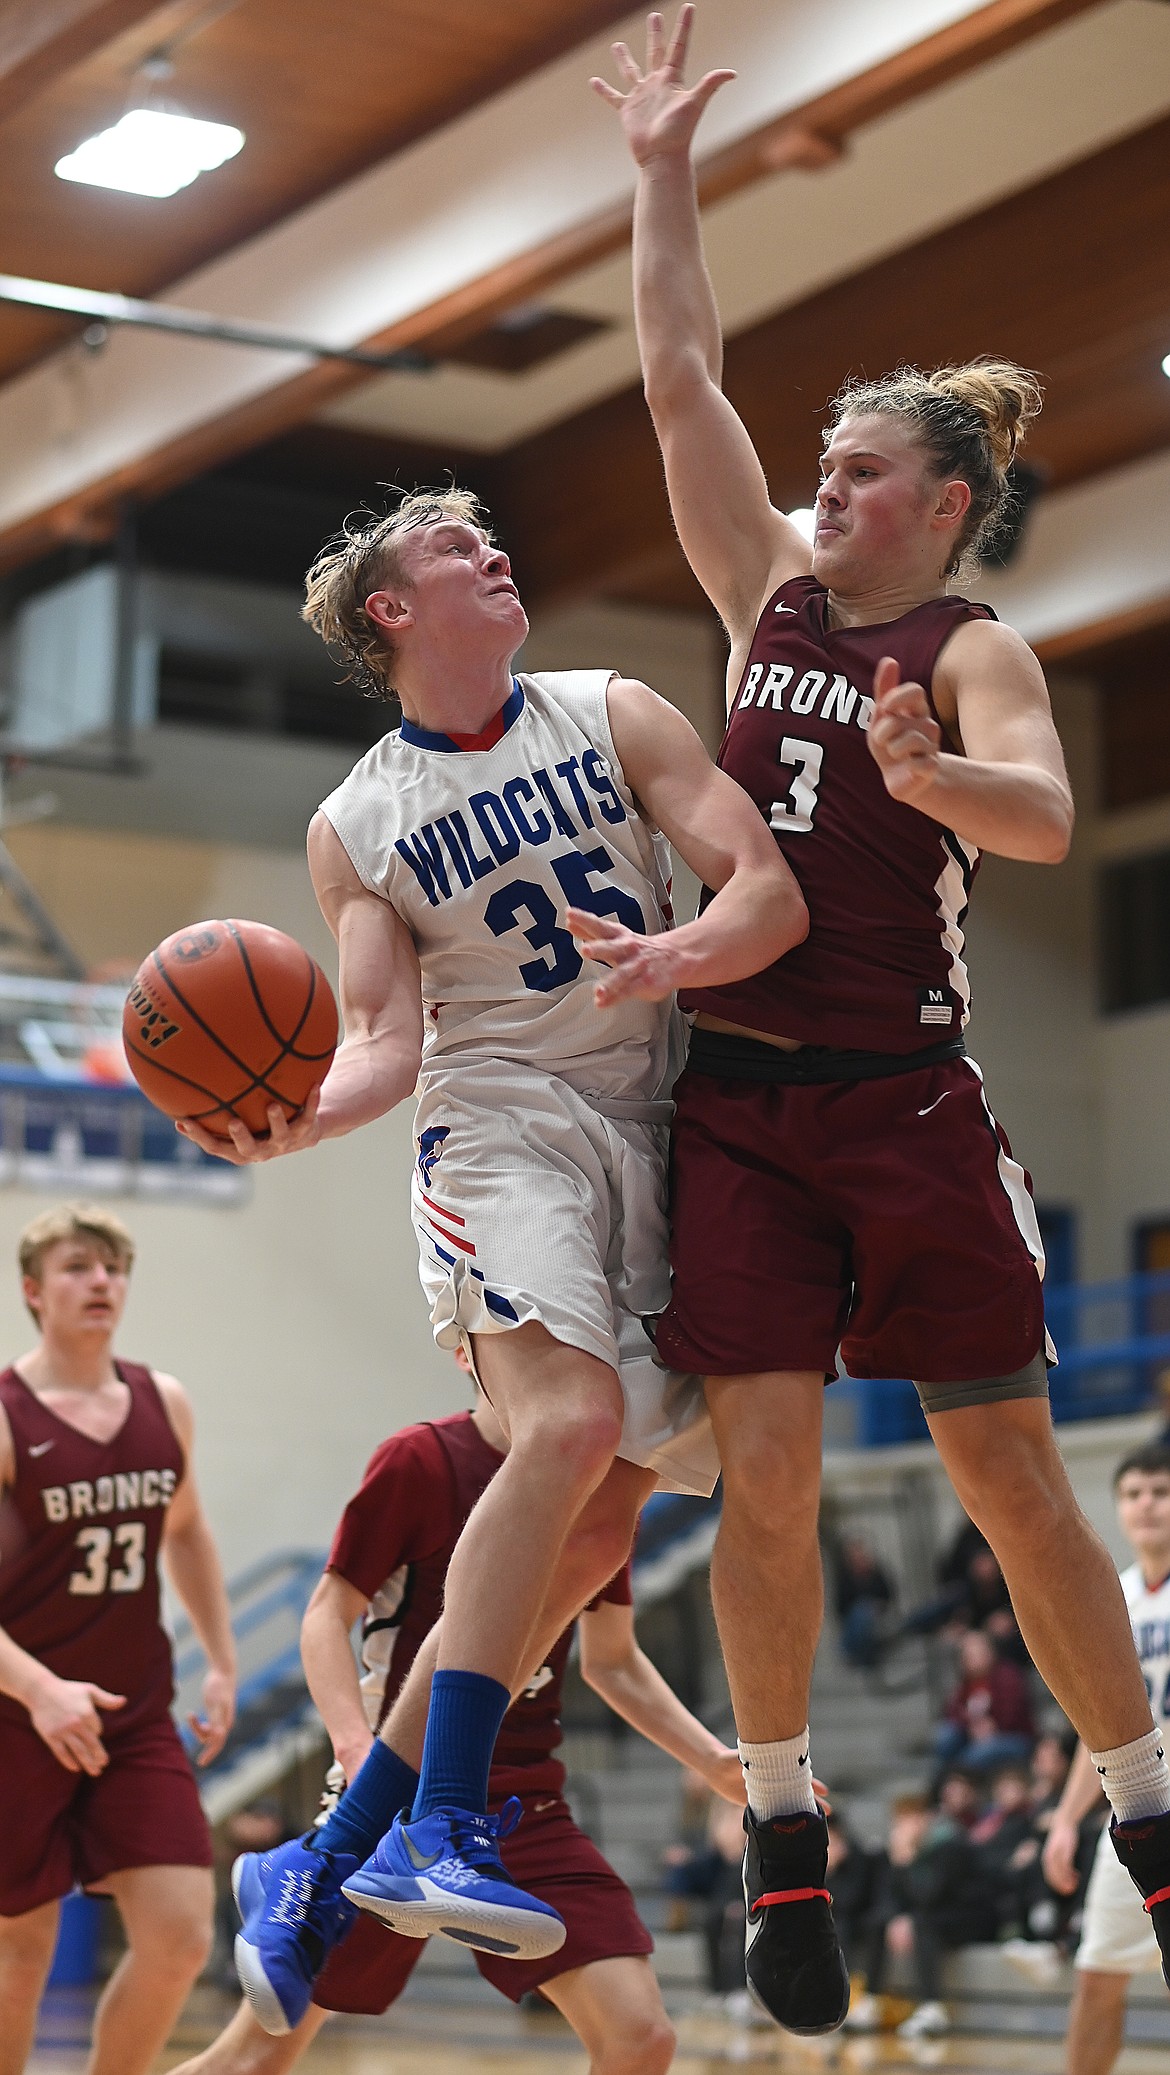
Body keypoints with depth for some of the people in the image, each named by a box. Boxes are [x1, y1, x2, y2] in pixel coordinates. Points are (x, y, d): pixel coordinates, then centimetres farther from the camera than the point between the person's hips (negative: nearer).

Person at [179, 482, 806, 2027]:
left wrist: (673, 960, -25)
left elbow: (772, 895, -2)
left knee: (601, 1518, -2)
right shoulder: (354, 829, 6)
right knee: (570, 1423, -29)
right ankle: (438, 1830, -30)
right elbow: (387, 1039, -3)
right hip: (503, 1120, -3)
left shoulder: (617, 718, 8)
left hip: (665, 1131, 3)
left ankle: (345, 1846, 6)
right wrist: (298, 1120, -25)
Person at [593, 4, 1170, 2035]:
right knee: (763, 1468, -4)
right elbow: (683, 381, 10)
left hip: (903, 1099, -4)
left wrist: (928, 777, -43)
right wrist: (664, 175, 9)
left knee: (1006, 1465, 1)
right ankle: (782, 1832, 7)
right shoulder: (775, 590, 11)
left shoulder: (971, 649, -3)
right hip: (736, 1094, 4)